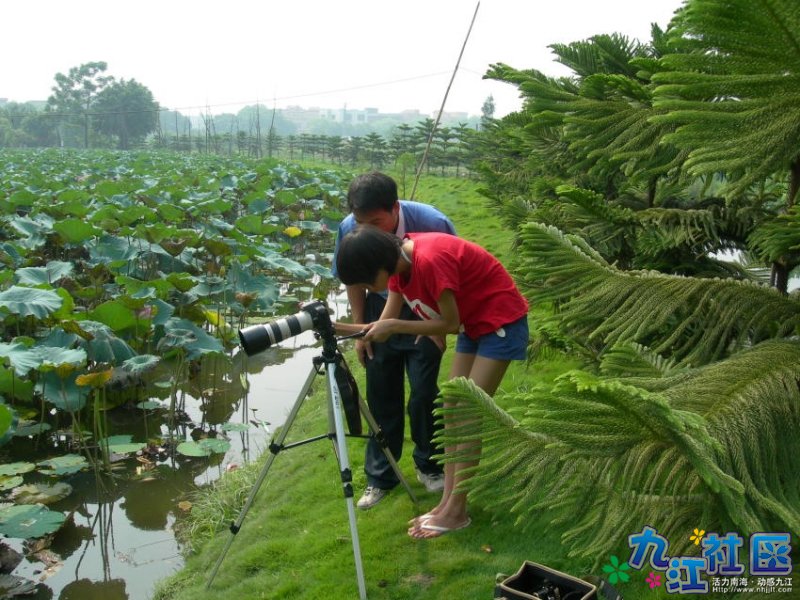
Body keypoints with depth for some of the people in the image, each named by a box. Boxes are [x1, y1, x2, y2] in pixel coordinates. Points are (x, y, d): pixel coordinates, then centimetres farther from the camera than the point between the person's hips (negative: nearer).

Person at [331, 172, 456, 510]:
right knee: (381, 396, 5)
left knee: (423, 393, -6)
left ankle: (428, 466, 19)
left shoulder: (432, 224, -31)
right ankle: (380, 477, 20)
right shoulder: (349, 229, -23)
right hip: (380, 312, 2)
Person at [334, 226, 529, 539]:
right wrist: (344, 329, -14)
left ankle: (456, 512, 0)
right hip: (472, 324, 9)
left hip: (502, 322, -9)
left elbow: (450, 323, -22)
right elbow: (386, 323, -1)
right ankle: (447, 502, 12)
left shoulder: (429, 259, -31)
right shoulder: (397, 261, -4)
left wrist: (394, 326, -21)